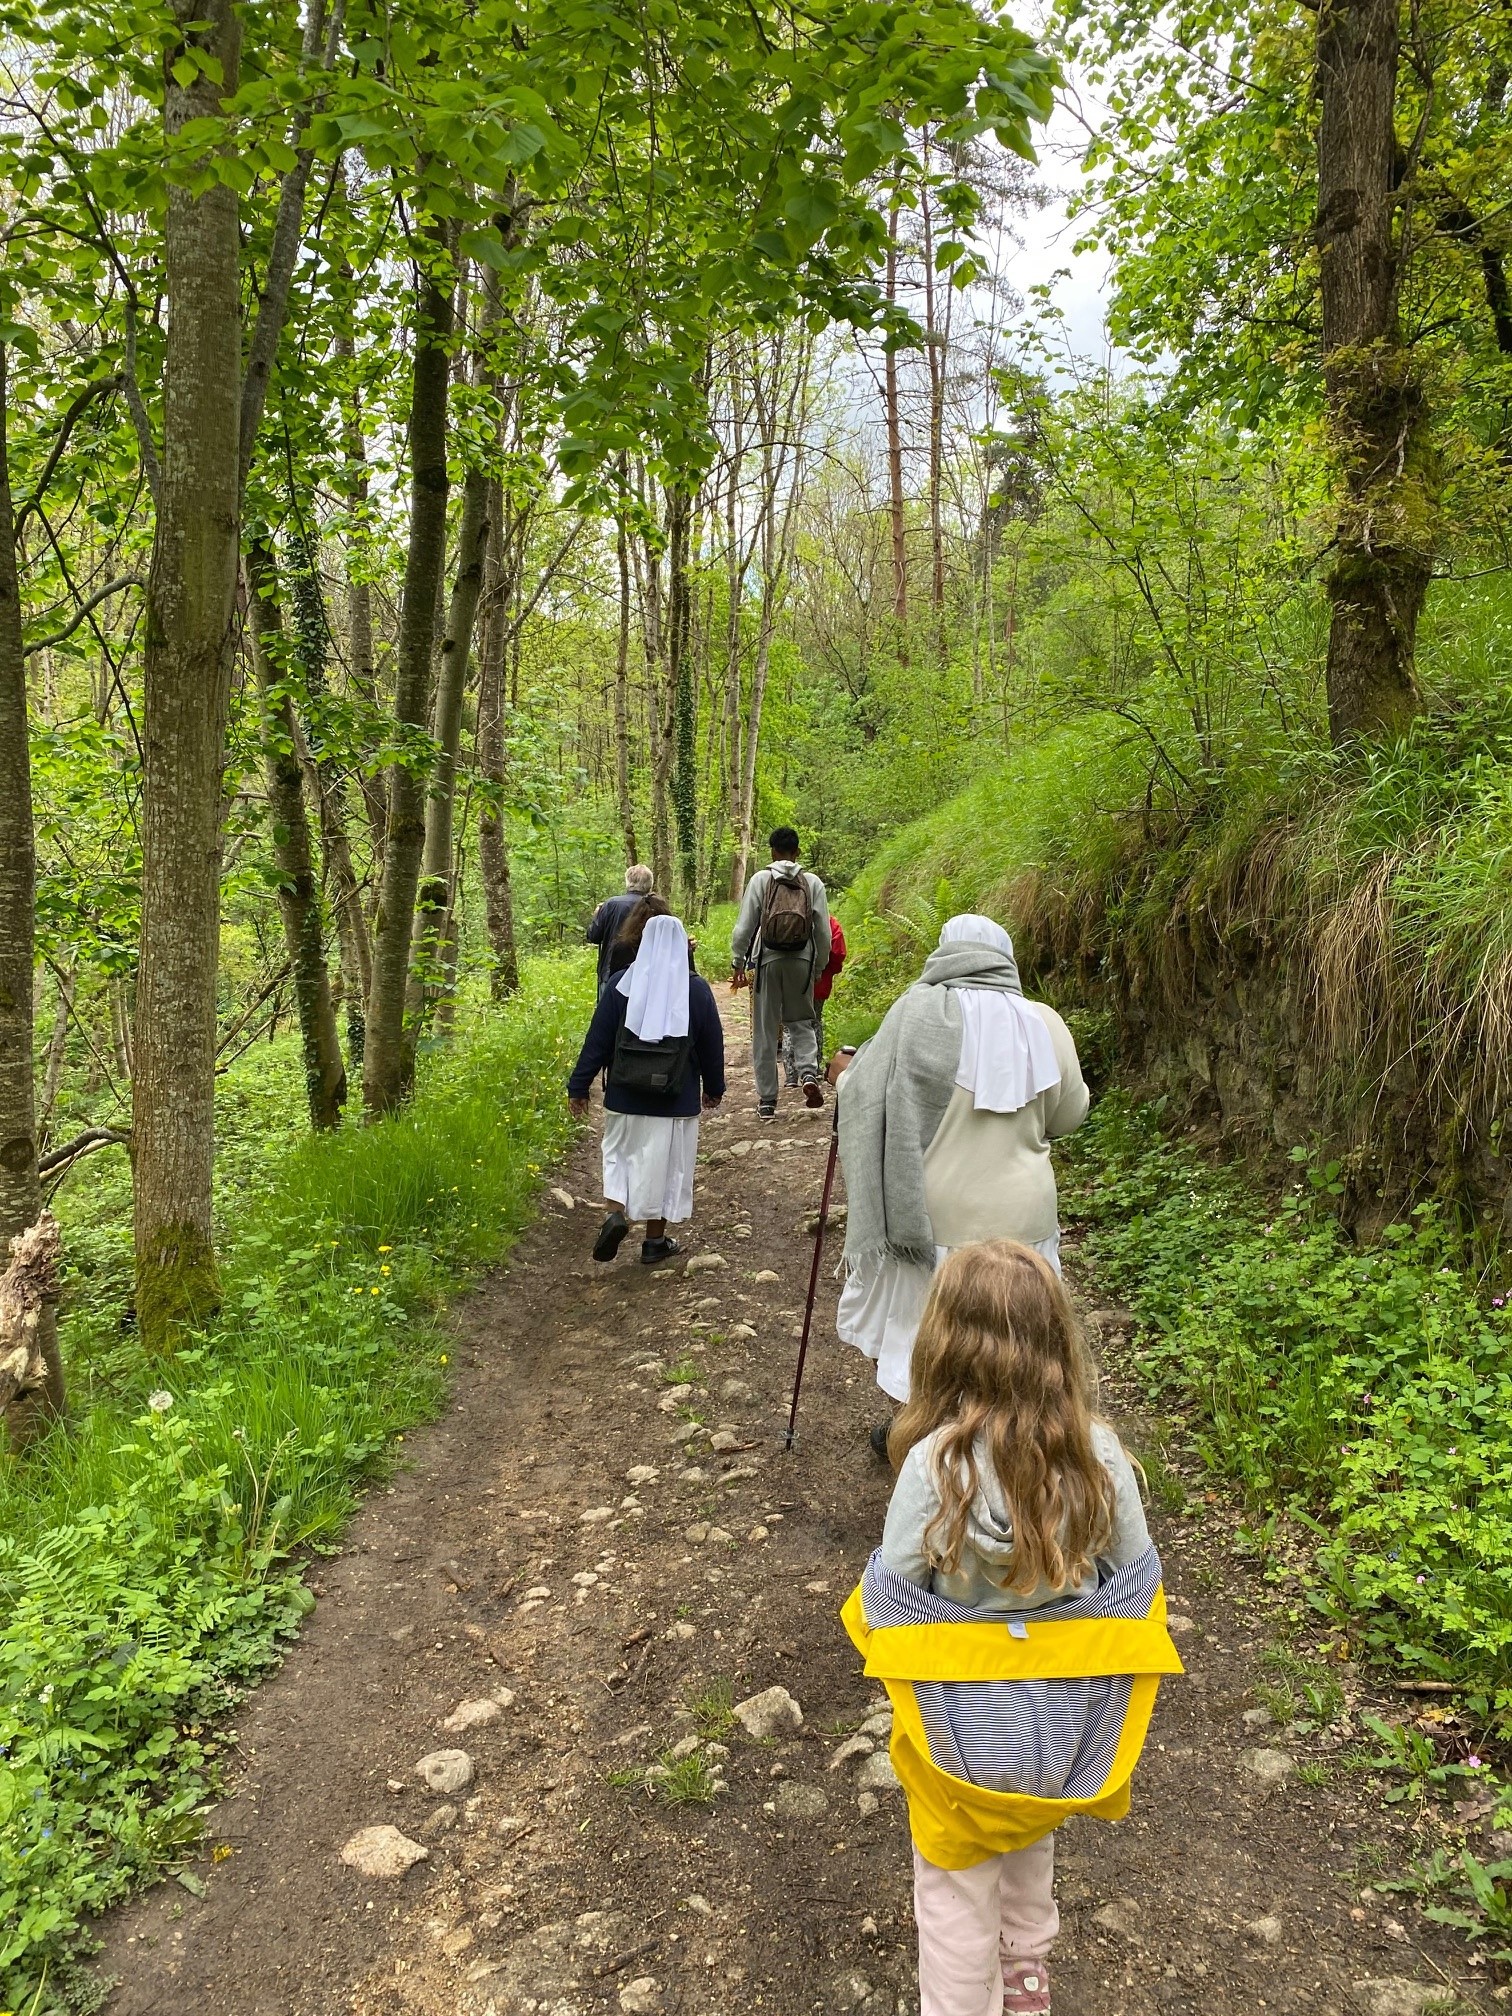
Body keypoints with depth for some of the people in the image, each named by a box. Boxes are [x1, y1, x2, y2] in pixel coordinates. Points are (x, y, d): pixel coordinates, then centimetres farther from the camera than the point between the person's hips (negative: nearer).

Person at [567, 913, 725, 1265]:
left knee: (619, 1155, 17)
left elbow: (597, 1039, -4)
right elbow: (712, 1044, 3)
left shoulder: (622, 985, -5)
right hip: (677, 1100, 0)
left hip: (625, 1097, 0)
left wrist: (579, 1086, 4)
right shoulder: (697, 989, -4)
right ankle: (655, 1241, 18)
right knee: (666, 1164, 12)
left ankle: (614, 1213, -7)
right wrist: (714, 1088, 17)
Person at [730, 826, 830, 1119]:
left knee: (765, 1033, 7)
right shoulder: (813, 883, 2)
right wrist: (820, 967, 14)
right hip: (801, 962, 1)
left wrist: (738, 962, 7)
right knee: (802, 1023, 17)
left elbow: (744, 926, -3)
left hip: (766, 962, -1)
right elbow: (823, 931, 3)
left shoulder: (760, 879, -2)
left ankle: (767, 1100, 10)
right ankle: (808, 1072, -9)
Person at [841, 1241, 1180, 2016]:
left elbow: (891, 1600, -19)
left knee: (957, 1886, 20)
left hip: (966, 1721, -4)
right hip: (1064, 1715, 5)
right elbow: (1135, 1580, -6)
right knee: (1028, 1840, 33)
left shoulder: (934, 1463, -29)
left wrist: (907, 1662, 3)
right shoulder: (1098, 1452, -19)